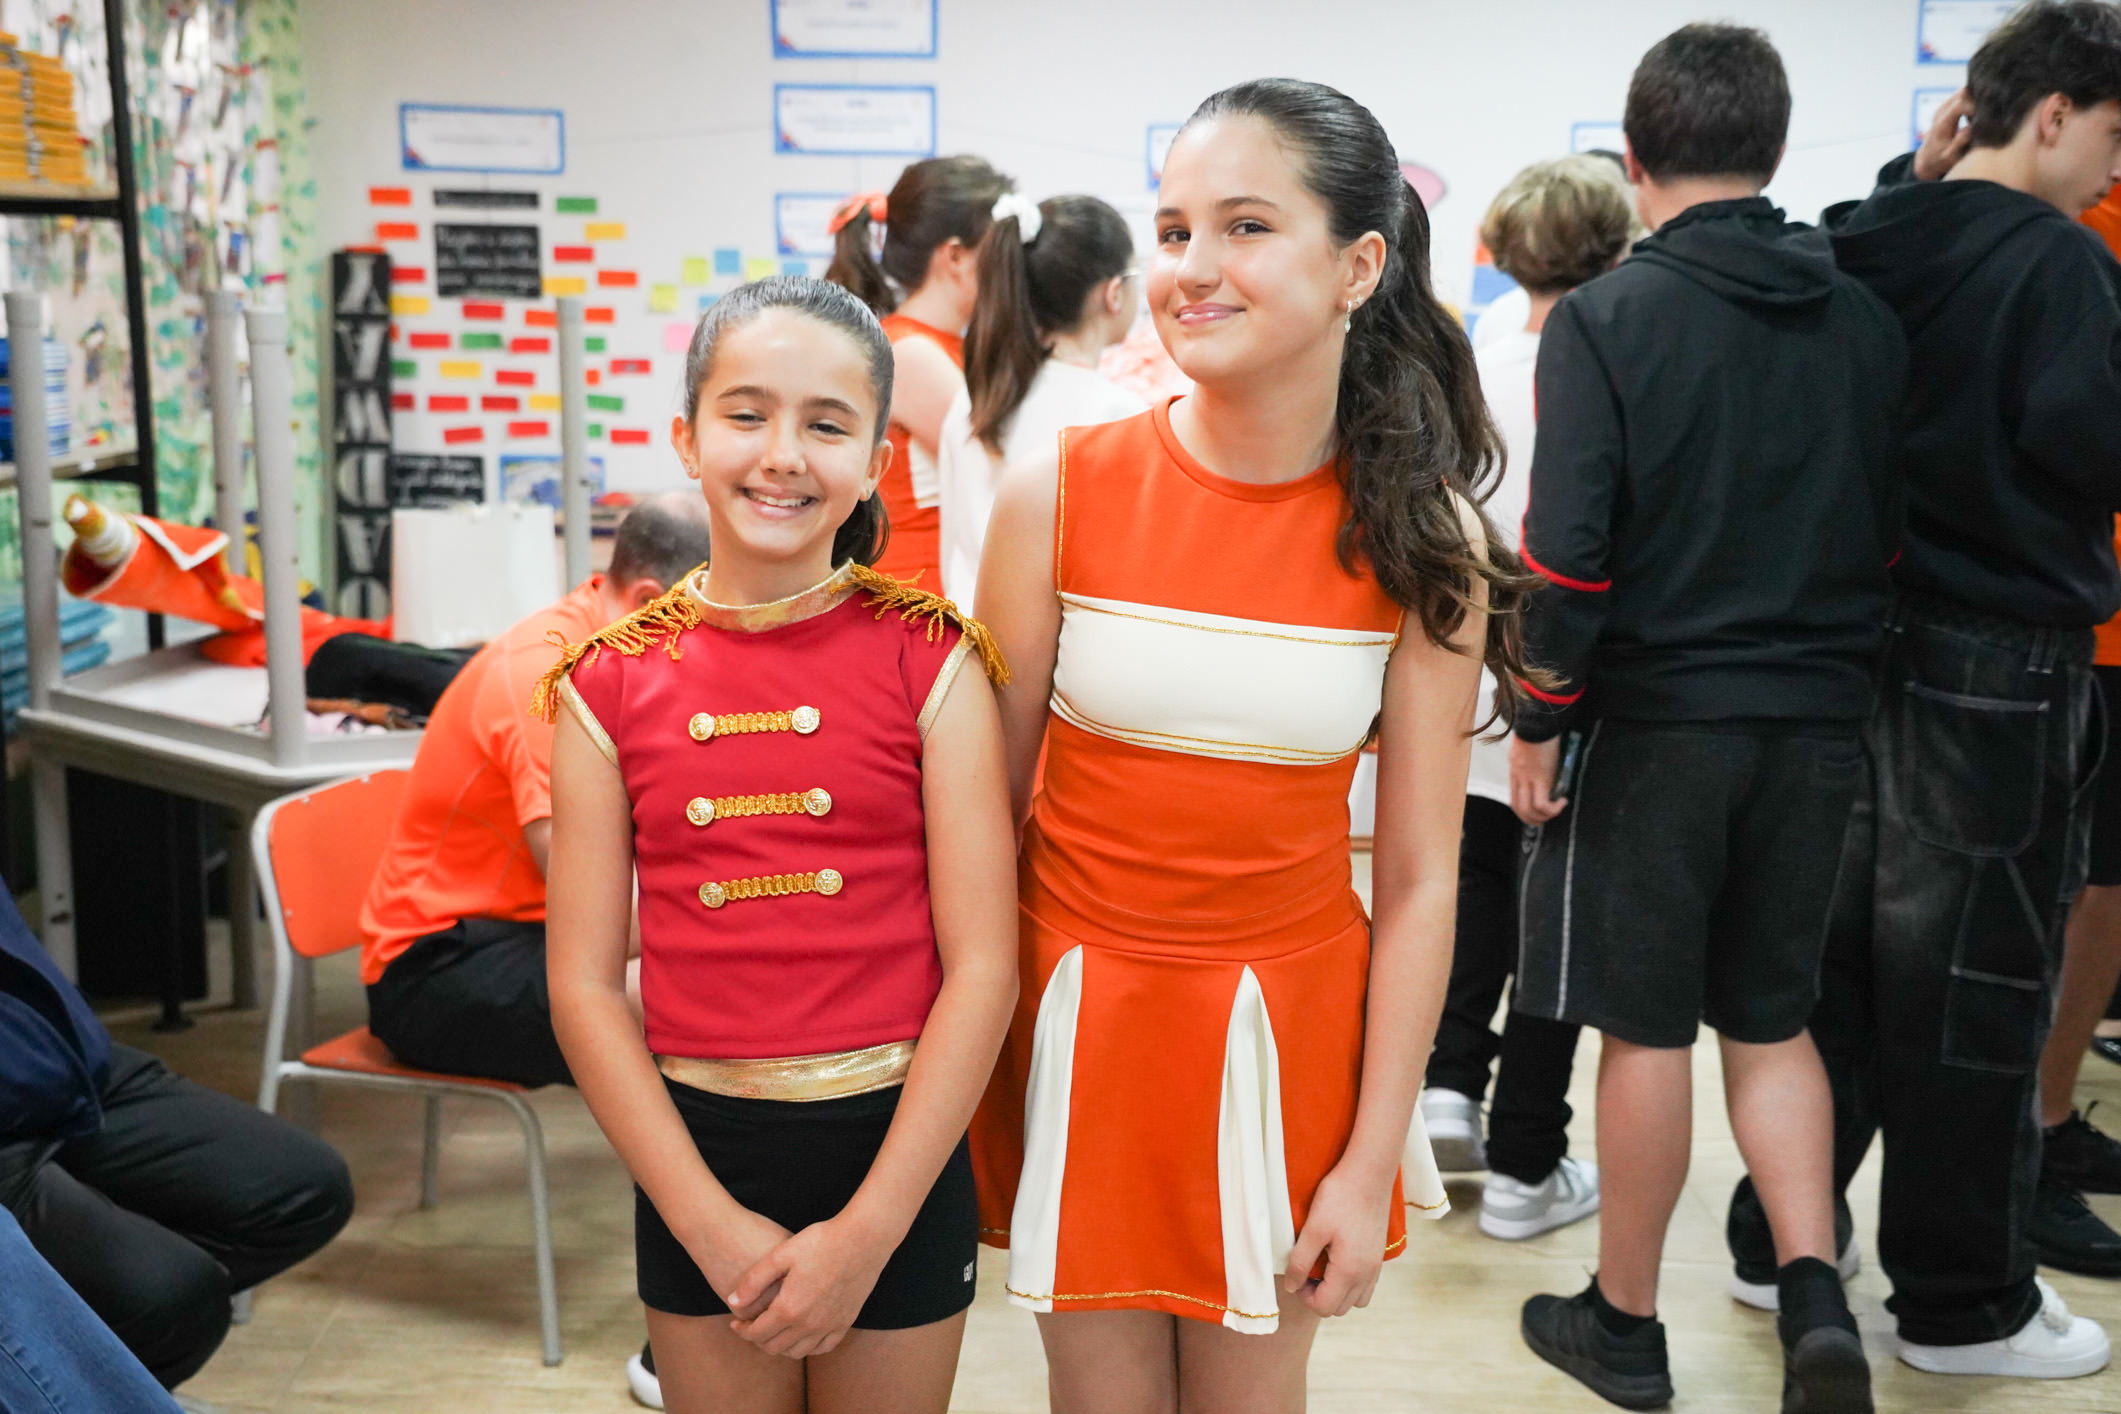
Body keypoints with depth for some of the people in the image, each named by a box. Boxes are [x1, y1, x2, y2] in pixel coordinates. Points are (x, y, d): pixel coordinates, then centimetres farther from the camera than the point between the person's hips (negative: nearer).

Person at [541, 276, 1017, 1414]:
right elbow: (586, 985, -3)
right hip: (693, 1151, 1)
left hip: (898, 1146, -1)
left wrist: (866, 1231, -13)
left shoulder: (929, 662, -6)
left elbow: (982, 966, -9)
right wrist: (711, 1224, -10)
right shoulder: (610, 683, -2)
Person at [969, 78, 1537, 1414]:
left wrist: (1370, 1165, -6)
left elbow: (1420, 879, -6)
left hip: (1287, 1026, 0)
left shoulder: (1424, 544, -9)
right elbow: (991, 802, -2)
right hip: (1080, 1015, 0)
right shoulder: (1060, 497, -10)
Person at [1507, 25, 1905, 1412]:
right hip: (1817, 726, 5)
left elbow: (1568, 551, -16)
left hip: (1654, 723, -4)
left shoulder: (1607, 319, -11)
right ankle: (1816, 1290, 5)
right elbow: (1896, 530, 10)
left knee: (1647, 1031, 7)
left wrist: (1539, 717, -6)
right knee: (1773, 1021, 18)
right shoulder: (1868, 321, 4)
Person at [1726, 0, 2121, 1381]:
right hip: (2006, 661, -7)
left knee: (1846, 947, 15)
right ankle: (1965, 1304, 18)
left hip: (1870, 641, 7)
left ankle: (1782, 1236, 26)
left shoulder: (1875, 251, 5)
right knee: (1977, 983, 4)